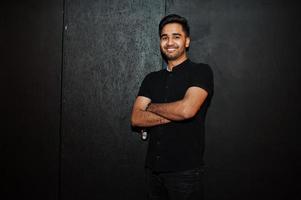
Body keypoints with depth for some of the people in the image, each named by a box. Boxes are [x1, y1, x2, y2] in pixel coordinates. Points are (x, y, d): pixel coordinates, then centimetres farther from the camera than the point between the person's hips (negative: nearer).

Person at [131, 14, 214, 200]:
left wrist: (152, 107, -4)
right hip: (154, 168, 5)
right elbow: (136, 119, 0)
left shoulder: (201, 71, -5)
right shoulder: (152, 79, 11)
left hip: (186, 170, -5)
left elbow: (187, 109, -21)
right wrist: (172, 115, -13)